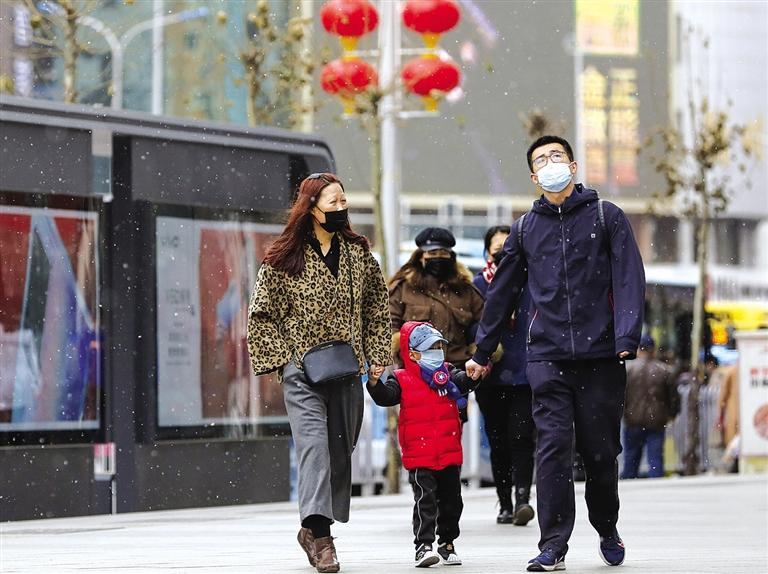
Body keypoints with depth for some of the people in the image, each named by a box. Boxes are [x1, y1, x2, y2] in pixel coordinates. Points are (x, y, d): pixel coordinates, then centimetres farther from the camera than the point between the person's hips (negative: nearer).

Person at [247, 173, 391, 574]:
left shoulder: (358, 253, 9)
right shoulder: (284, 258, -3)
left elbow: (376, 306, 17)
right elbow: (261, 313, 3)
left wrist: (376, 356, 11)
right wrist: (282, 358, -4)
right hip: (302, 370, -4)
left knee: (341, 448, 7)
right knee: (314, 443, -18)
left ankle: (313, 529, 20)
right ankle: (319, 532, -25)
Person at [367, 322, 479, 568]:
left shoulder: (448, 374, 8)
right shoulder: (402, 380, -3)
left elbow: (464, 382, -8)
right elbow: (386, 397, -15)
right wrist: (375, 383, -35)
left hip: (449, 454, 5)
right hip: (419, 456, -5)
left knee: (451, 500, 12)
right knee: (425, 500, -11)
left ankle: (447, 543, 26)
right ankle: (423, 545, -10)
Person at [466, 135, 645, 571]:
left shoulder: (606, 216, 5)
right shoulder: (525, 229, 13)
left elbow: (630, 279, -3)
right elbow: (503, 293, 19)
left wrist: (627, 338, -16)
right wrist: (483, 352, 21)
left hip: (601, 355, -2)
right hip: (548, 356, 2)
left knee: (601, 451, 5)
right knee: (553, 448, -7)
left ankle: (608, 531, 27)